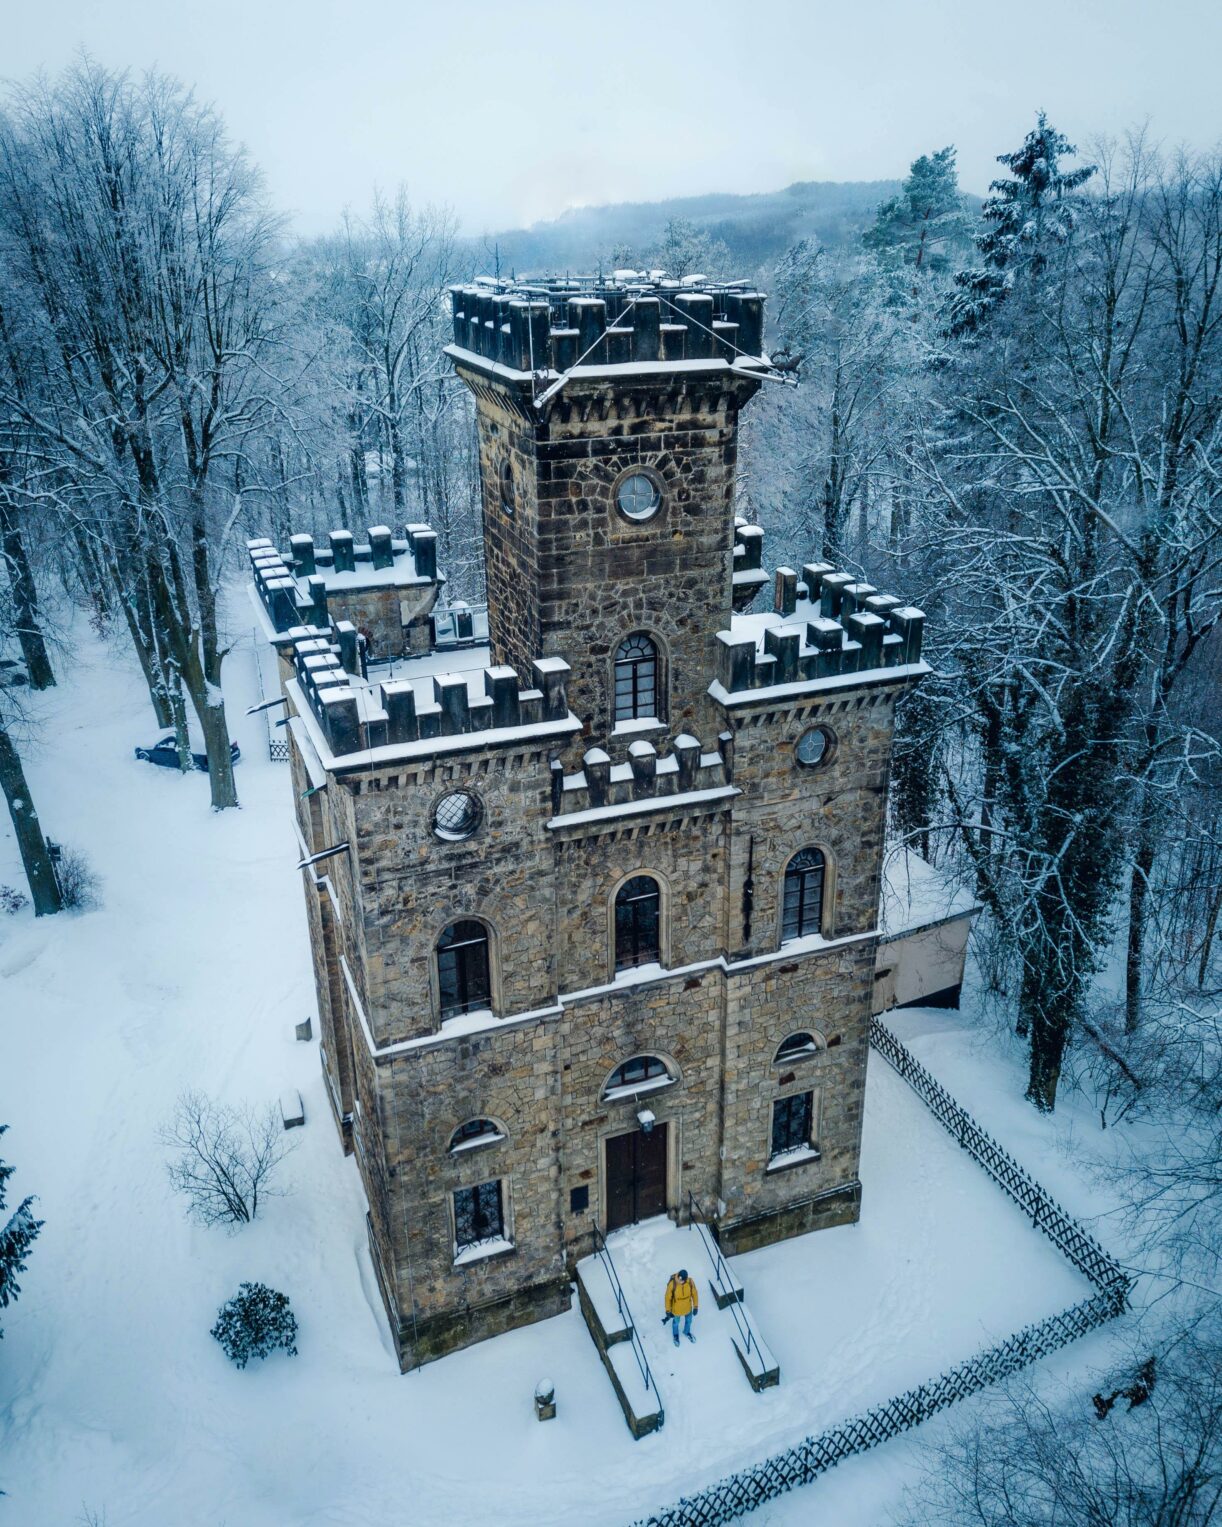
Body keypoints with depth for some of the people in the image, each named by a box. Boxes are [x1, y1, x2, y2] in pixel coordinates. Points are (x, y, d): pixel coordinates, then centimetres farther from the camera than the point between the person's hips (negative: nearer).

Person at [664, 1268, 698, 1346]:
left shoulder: (690, 1282, -28)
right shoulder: (672, 1284, -35)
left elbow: (694, 1293, -10)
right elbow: (668, 1297, -18)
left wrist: (696, 1306, -2)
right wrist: (668, 1310, -8)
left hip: (688, 1307, 2)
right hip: (676, 1309, -2)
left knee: (688, 1320, 29)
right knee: (676, 1322, 26)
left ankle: (686, 1332, 62)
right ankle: (675, 1335, 59)